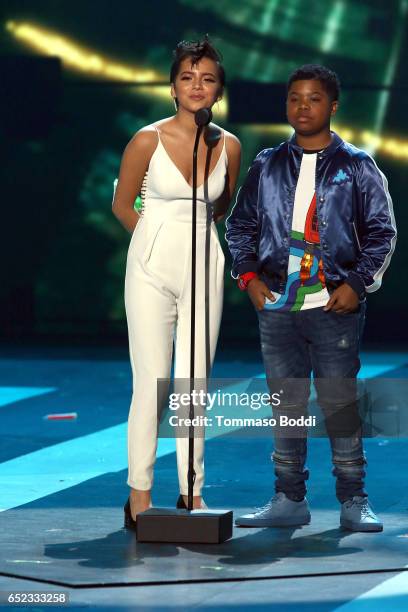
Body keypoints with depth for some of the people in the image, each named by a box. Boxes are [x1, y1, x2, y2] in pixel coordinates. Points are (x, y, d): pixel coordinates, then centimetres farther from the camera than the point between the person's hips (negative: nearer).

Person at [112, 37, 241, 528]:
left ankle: (192, 492, 12)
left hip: (203, 266, 3)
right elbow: (122, 205, 4)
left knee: (196, 381, 5)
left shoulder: (229, 146, 1)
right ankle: (139, 494, 4)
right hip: (153, 267, -3)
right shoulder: (147, 141, -9)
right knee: (151, 382, -3)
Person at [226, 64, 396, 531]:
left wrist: (357, 283, -6)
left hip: (335, 306, -3)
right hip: (277, 304, 3)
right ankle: (288, 500, 13)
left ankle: (353, 501, 4)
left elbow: (382, 231, 4)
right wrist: (249, 276, 3)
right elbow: (240, 224, 16)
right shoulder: (267, 166, 11)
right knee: (286, 404, 6)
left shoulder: (356, 167, 4)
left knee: (341, 403, -4)